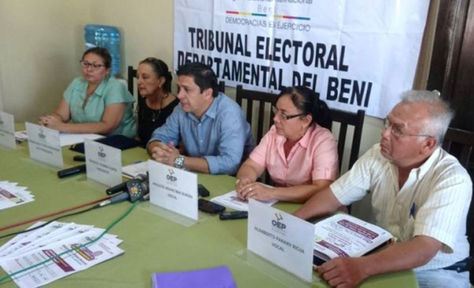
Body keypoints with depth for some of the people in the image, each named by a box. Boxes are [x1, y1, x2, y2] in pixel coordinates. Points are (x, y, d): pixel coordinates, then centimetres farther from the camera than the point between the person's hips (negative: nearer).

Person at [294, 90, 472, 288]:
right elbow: (332, 197, -5)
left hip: (437, 271, -3)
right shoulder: (377, 155, -8)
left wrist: (362, 267, -48)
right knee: (316, 269, -13)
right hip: (385, 257, 4)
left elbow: (424, 247, -34)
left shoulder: (453, 180, -24)